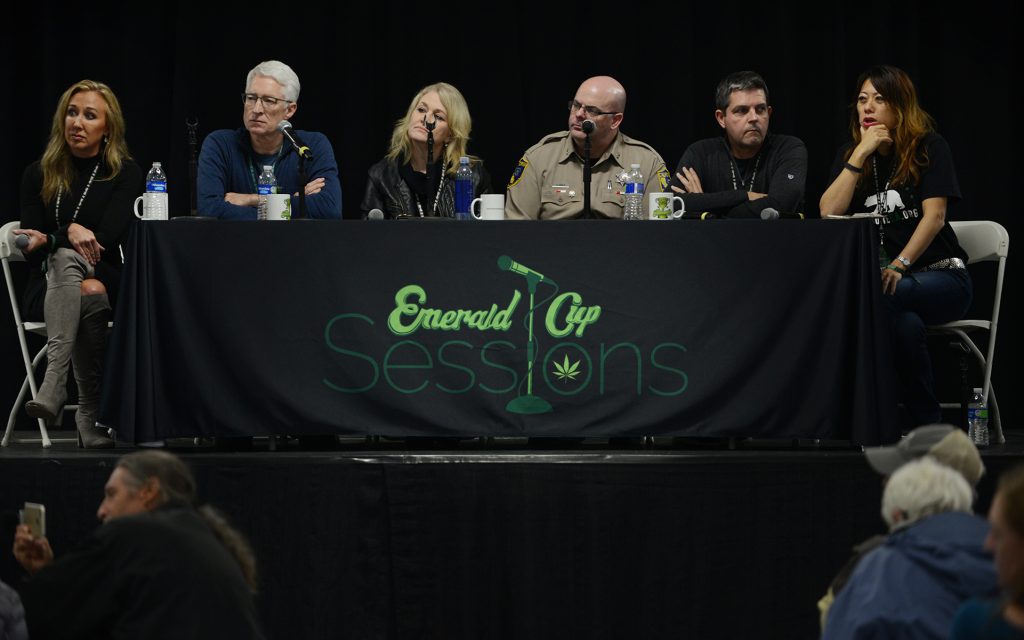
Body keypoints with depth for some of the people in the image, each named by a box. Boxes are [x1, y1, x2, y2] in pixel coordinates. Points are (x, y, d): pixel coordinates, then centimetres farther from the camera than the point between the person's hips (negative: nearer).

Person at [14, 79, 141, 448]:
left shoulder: (125, 174, 3)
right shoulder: (39, 175, 9)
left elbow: (108, 238, -10)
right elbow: (30, 251, 1)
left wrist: (49, 240, -18)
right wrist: (71, 233, -16)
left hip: (105, 282, 0)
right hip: (46, 289, 0)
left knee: (64, 259, -36)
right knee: (89, 295, -36)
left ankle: (55, 382, -46)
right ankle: (92, 416, -48)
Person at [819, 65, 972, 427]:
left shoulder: (929, 148, 0)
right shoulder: (849, 156, 11)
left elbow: (934, 215, -12)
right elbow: (829, 213, -5)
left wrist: (899, 266, -26)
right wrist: (862, 153, -9)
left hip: (941, 276, -3)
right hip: (882, 274, 3)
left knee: (883, 297, -37)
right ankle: (925, 421, -26)